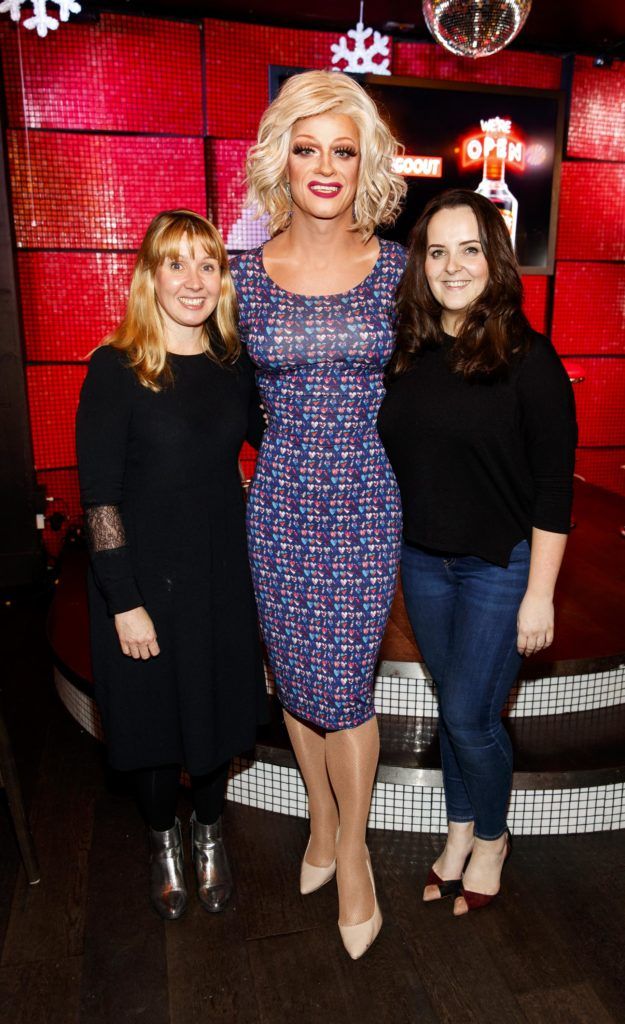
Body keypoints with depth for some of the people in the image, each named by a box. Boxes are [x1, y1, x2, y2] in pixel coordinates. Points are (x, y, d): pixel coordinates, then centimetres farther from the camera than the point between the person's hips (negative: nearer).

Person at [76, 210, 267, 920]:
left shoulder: (234, 364, 1)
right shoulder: (116, 368, -12)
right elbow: (98, 495, -13)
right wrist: (124, 602, -15)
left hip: (222, 569, 4)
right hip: (143, 575, -3)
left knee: (218, 708, 16)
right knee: (152, 716, 13)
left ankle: (209, 834, 44)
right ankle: (164, 842, 42)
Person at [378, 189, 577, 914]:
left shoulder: (527, 358, -12)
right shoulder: (408, 353, 1)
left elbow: (554, 484, -12)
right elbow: (394, 459, 8)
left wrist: (539, 593, -13)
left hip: (501, 565, -4)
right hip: (422, 561, 4)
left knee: (470, 716, 4)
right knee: (452, 706, 18)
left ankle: (492, 838, 34)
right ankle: (460, 832, 40)